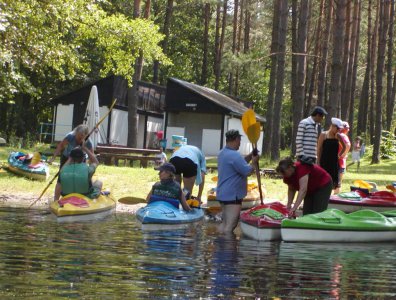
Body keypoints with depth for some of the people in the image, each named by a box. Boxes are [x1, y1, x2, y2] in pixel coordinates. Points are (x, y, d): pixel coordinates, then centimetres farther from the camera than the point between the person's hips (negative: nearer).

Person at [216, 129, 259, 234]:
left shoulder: (223, 153, 12)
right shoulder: (234, 155, -21)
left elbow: (240, 163, 20)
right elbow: (248, 171, -20)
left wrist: (250, 156, 7)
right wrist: (254, 163, -2)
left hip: (223, 194, 10)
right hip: (232, 195, -10)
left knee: (224, 223, 17)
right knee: (230, 225, -8)